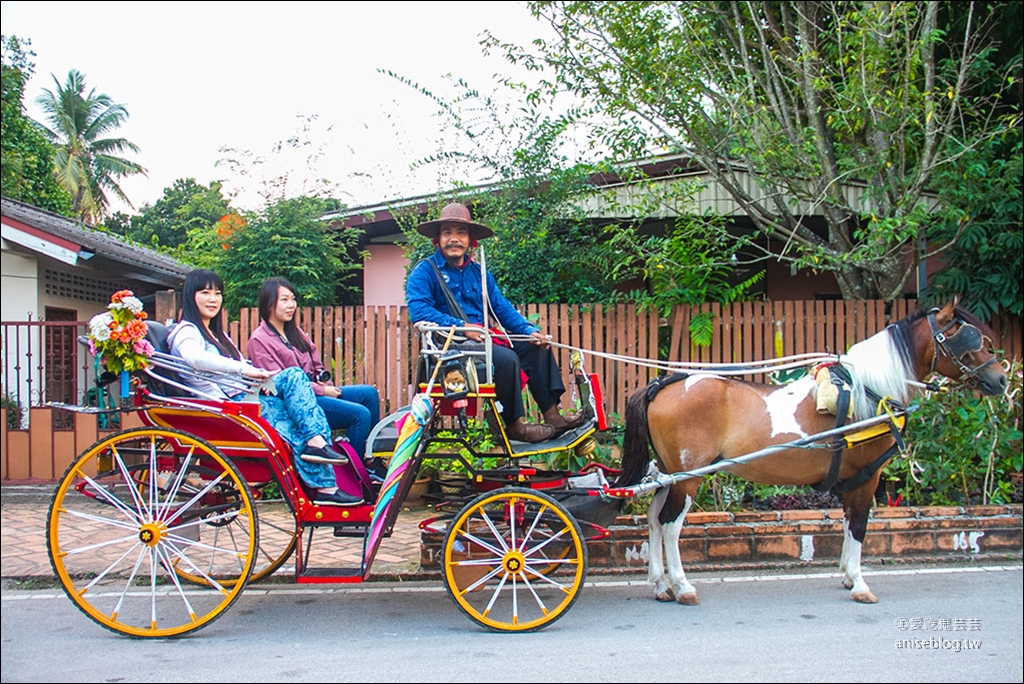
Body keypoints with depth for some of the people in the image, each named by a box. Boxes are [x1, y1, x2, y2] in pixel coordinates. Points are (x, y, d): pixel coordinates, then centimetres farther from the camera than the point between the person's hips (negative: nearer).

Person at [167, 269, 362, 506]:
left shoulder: (216, 333, 27)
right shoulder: (184, 333, -3)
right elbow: (195, 358, -28)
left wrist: (259, 377, -4)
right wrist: (245, 369, -34)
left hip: (245, 397, 8)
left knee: (294, 376, -13)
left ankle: (317, 442, -23)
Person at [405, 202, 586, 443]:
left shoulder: (478, 273, 19)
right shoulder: (425, 271, -2)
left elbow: (502, 308, 14)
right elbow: (418, 310, -17)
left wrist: (530, 330, -3)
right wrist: (462, 327, -25)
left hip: (481, 340, 7)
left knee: (537, 347, -3)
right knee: (506, 358, -29)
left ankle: (552, 416, -6)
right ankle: (513, 425, -17)